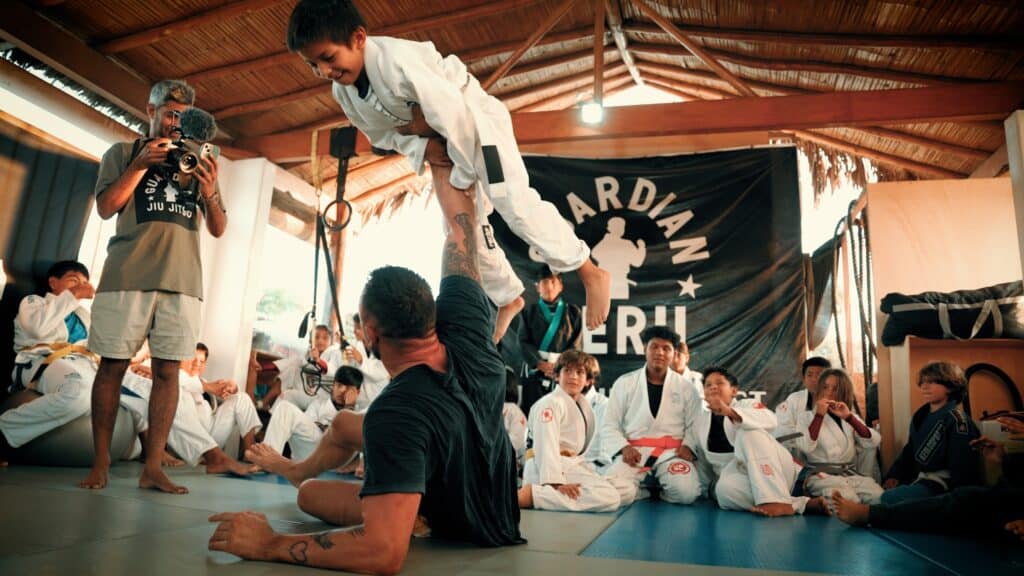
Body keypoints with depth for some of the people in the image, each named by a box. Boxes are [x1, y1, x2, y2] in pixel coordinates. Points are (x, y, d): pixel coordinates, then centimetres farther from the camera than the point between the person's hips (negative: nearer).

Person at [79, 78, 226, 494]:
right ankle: (100, 463, 11)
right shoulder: (123, 153, 13)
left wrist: (209, 194, -6)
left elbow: (218, 230, 13)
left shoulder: (198, 164, 18)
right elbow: (105, 207, 1)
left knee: (167, 370, -2)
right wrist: (140, 164, -8)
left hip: (182, 281, 2)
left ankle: (152, 468, 1)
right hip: (127, 276, -1)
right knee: (113, 365, 1)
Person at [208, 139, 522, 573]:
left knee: (310, 494, 10)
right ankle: (297, 467, 52)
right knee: (342, 424, 21)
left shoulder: (396, 413, -44)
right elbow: (461, 232, -18)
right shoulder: (467, 336, -28)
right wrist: (440, 164, -6)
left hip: (456, 524, -6)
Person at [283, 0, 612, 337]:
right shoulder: (343, 92, -8)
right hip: (434, 139, 8)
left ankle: (591, 275, -8)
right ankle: (509, 298, 26)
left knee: (512, 201, -21)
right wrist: (413, 129, -17)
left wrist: (465, 176, -21)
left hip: (472, 120, -8)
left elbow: (455, 116, -34)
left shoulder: (395, 60, -34)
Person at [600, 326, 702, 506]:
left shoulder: (686, 388, 7)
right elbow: (610, 425, 4)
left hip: (671, 452, 1)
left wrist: (688, 446, -12)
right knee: (617, 493, -27)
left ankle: (660, 484, 8)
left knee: (687, 493, -27)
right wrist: (623, 447, -12)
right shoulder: (624, 383, 3)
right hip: (634, 451, 0)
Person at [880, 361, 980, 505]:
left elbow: (962, 465, -18)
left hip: (943, 484, -8)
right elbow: (909, 451, 18)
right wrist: (894, 476, 5)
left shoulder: (956, 419, -12)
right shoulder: (920, 416, 14)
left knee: (889, 498, -26)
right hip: (920, 478, 8)